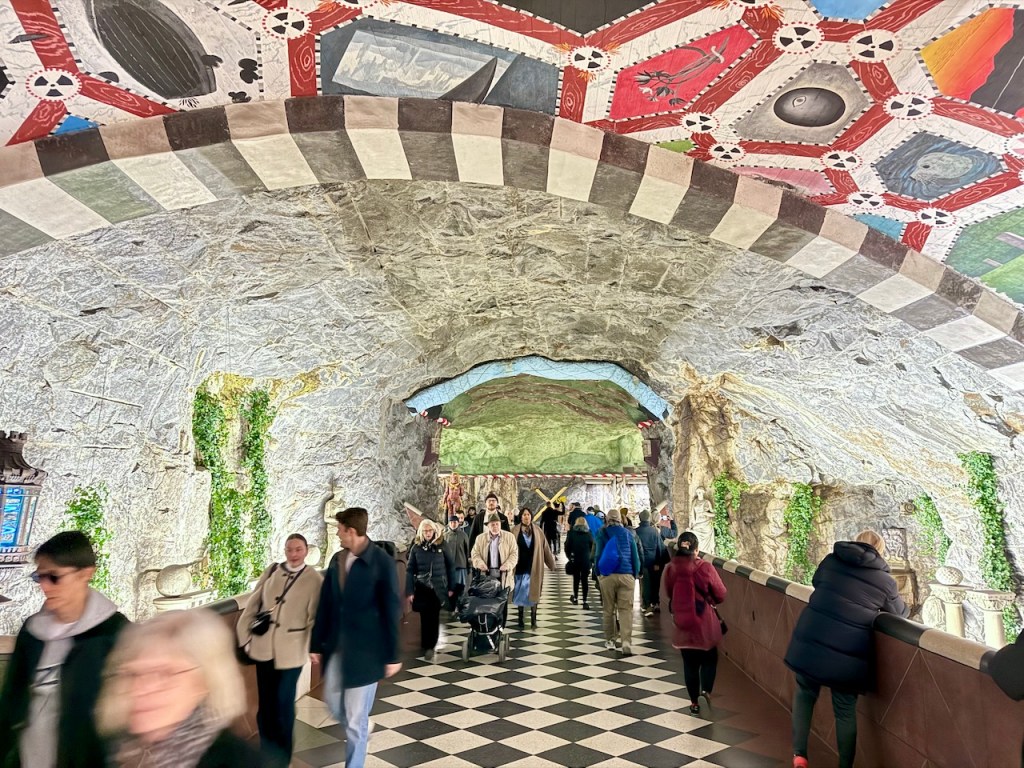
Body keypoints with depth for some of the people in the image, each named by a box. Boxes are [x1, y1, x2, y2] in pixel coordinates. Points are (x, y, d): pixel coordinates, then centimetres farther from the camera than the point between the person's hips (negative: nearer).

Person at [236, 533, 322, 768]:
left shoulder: (314, 579, -8)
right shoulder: (271, 571, 1)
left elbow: (315, 619, -7)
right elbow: (253, 604, 6)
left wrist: (313, 647, -10)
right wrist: (245, 635, 3)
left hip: (291, 651, -3)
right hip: (264, 646, 3)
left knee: (283, 703, 4)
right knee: (266, 702, 14)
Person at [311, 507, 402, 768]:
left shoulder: (382, 562, -16)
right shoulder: (337, 560, 2)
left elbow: (391, 611, -13)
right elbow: (325, 604, 7)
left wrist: (392, 655, -10)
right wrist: (316, 644, 8)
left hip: (365, 649, -6)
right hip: (336, 646, 6)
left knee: (356, 717, 4)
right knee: (334, 703, 20)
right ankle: (361, 731, 49)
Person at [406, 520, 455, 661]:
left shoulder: (441, 546, -1)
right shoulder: (416, 547, -1)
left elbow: (450, 567, 4)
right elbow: (410, 570, -2)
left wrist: (451, 587, 1)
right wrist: (409, 591, -9)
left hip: (437, 588, 0)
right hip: (422, 588, 0)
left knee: (434, 618, 0)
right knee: (425, 618, 5)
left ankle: (429, 646, 11)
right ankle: (427, 646, 22)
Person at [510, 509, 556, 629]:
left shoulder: (537, 530, 1)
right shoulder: (515, 531, -5)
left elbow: (545, 548, 5)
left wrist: (551, 564, 9)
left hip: (534, 568, 1)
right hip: (520, 567, -1)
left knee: (533, 593, 4)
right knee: (520, 594, 7)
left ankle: (533, 618, 15)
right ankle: (520, 618, 18)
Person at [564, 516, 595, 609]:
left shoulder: (571, 533, -1)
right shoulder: (589, 534, 1)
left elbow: (567, 547, -1)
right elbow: (592, 547, 0)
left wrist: (569, 556, 12)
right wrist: (591, 560, 9)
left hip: (575, 560, 0)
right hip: (586, 560, 0)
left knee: (576, 578, 15)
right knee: (585, 580, 4)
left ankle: (575, 598, 25)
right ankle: (584, 601, 1)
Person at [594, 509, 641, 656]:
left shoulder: (601, 533, 4)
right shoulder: (628, 534, 9)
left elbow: (599, 555, 1)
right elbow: (635, 556, 9)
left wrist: (598, 574, 8)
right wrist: (635, 575, 15)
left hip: (607, 575, 0)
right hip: (626, 575, 0)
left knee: (609, 609, 11)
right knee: (626, 609, -1)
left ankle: (609, 640, 19)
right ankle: (626, 641, -13)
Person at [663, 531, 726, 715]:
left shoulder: (670, 569, -8)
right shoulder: (705, 568, -17)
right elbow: (721, 595, -6)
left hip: (682, 624, 3)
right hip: (704, 623, -2)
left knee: (689, 662, 15)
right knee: (710, 658, 19)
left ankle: (694, 702, 22)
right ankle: (706, 689, 2)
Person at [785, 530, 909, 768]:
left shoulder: (831, 561, 7)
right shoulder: (885, 581, 3)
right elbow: (900, 614, 20)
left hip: (810, 644, 1)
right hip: (848, 655, -1)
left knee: (805, 693, 23)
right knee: (845, 712, 18)